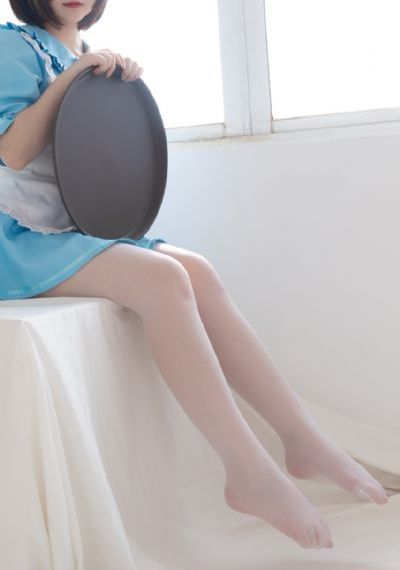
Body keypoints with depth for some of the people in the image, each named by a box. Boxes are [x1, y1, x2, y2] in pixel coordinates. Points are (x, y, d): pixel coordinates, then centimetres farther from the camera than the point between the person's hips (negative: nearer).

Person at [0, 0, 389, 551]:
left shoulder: (90, 60, 17)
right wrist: (69, 77, -17)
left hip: (85, 228, 7)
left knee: (199, 273, -20)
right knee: (162, 279, -30)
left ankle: (304, 439, -20)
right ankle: (251, 473, -30)